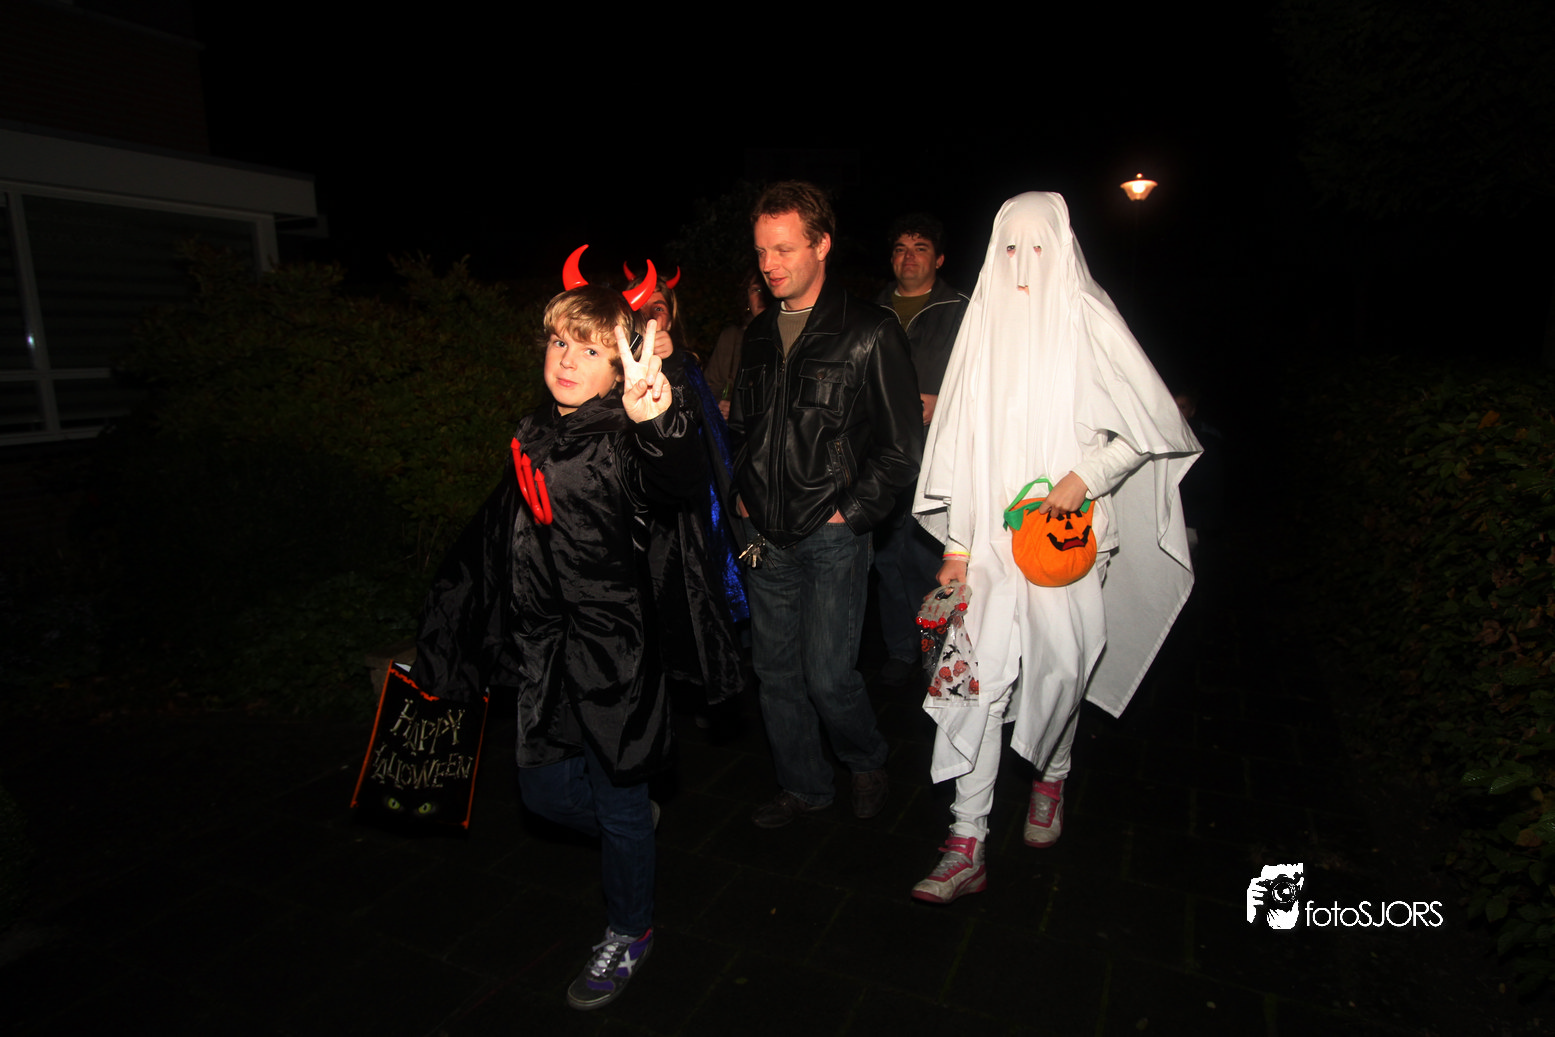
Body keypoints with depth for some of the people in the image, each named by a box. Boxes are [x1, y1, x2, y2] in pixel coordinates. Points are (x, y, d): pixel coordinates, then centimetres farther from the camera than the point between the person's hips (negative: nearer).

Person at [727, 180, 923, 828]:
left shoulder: (870, 334, -7)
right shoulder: (759, 336, 11)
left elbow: (901, 446, -6)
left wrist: (851, 514, -9)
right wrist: (743, 498, 10)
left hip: (831, 534, -5)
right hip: (767, 535, 6)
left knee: (828, 675, -3)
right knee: (775, 670, 12)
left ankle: (867, 761, 29)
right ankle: (802, 786, 32)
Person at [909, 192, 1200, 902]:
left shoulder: (1089, 322, -3)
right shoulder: (985, 324, 6)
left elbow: (1153, 425, 1)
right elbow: (965, 441, 5)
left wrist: (1086, 477, -13)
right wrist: (956, 542, 3)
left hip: (1066, 532, -1)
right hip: (992, 536, 2)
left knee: (1058, 668, 9)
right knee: (978, 677, -3)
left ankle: (1051, 775, 42)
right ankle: (967, 848, 6)